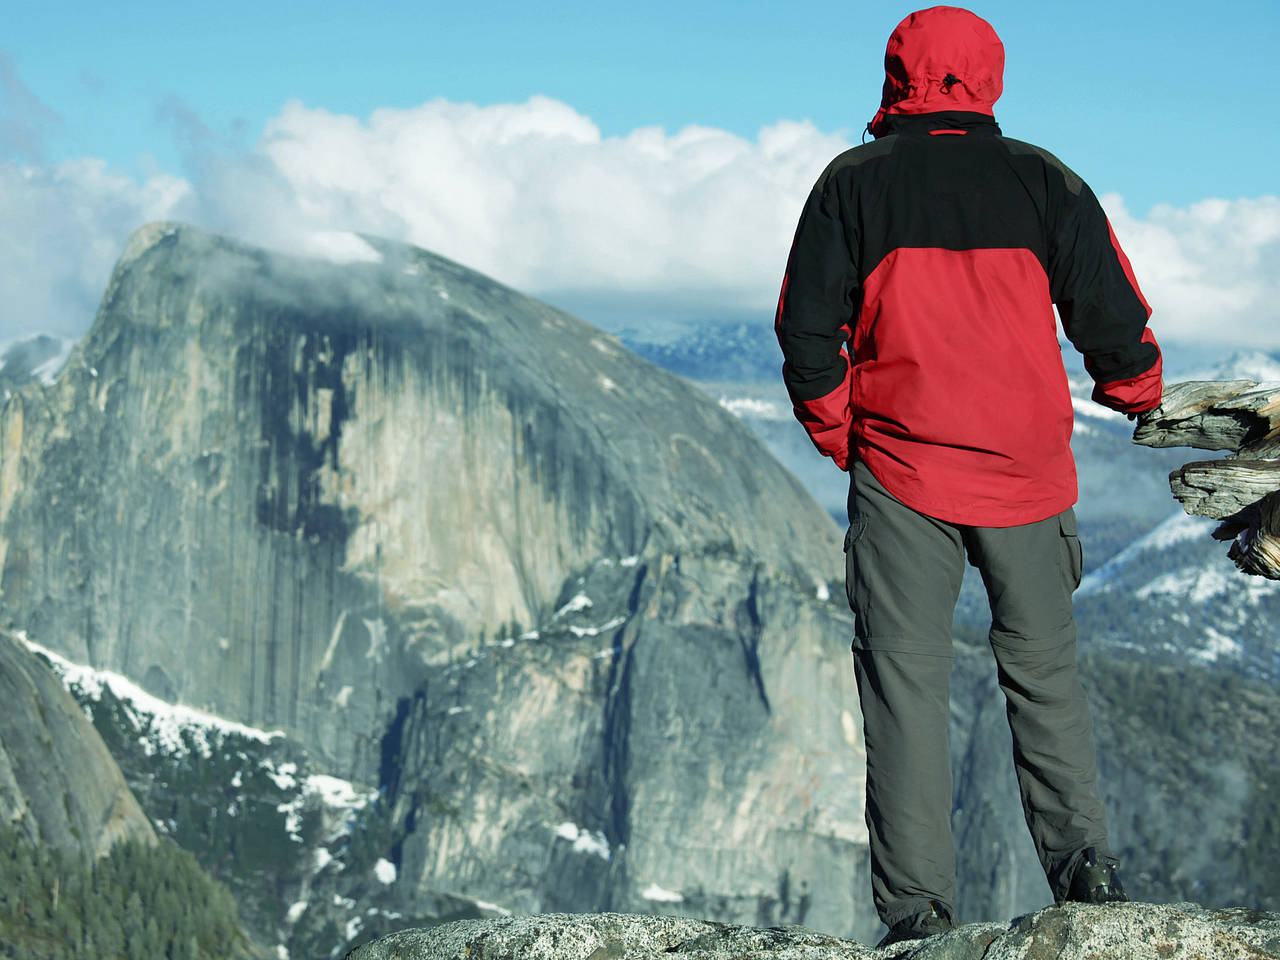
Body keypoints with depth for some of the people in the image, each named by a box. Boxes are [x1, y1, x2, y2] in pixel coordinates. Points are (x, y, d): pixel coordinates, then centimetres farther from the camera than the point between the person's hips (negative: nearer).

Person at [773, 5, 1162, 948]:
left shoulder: (852, 183, 0)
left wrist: (836, 433, 15)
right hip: (1027, 473, 1)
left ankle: (918, 907, -1)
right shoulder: (1044, 180, 2)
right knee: (1044, 669, 16)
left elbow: (807, 329, 0)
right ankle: (1083, 856, 7)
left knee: (906, 678, 2)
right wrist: (1134, 387, 24)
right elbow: (1111, 311, 3)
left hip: (901, 470, -1)